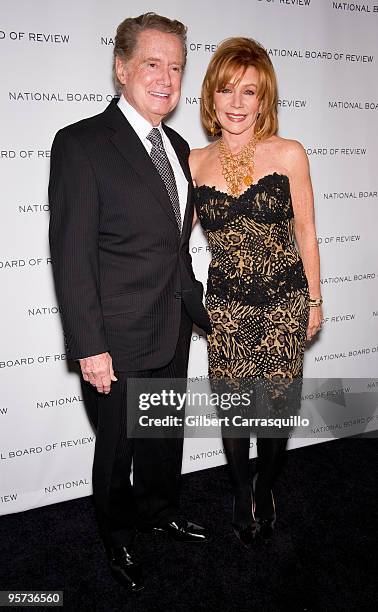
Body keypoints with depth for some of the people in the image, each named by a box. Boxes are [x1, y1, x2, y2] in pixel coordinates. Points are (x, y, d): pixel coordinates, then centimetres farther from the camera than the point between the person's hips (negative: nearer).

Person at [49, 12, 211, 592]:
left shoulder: (176, 146, 8)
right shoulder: (81, 144, -15)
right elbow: (71, 257, -18)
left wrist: (197, 306, 16)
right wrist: (89, 349, -19)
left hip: (172, 332, 7)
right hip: (119, 341, -6)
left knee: (166, 436, 24)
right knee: (118, 445, 15)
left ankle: (161, 510, 50)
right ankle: (119, 537, 41)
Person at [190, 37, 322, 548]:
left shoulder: (289, 154, -5)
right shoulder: (195, 162, 0)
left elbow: (305, 232, 1)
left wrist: (314, 300, 4)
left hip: (285, 304, -1)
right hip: (226, 308, 1)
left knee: (277, 408, 8)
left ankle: (265, 490, 39)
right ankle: (241, 494, 39)